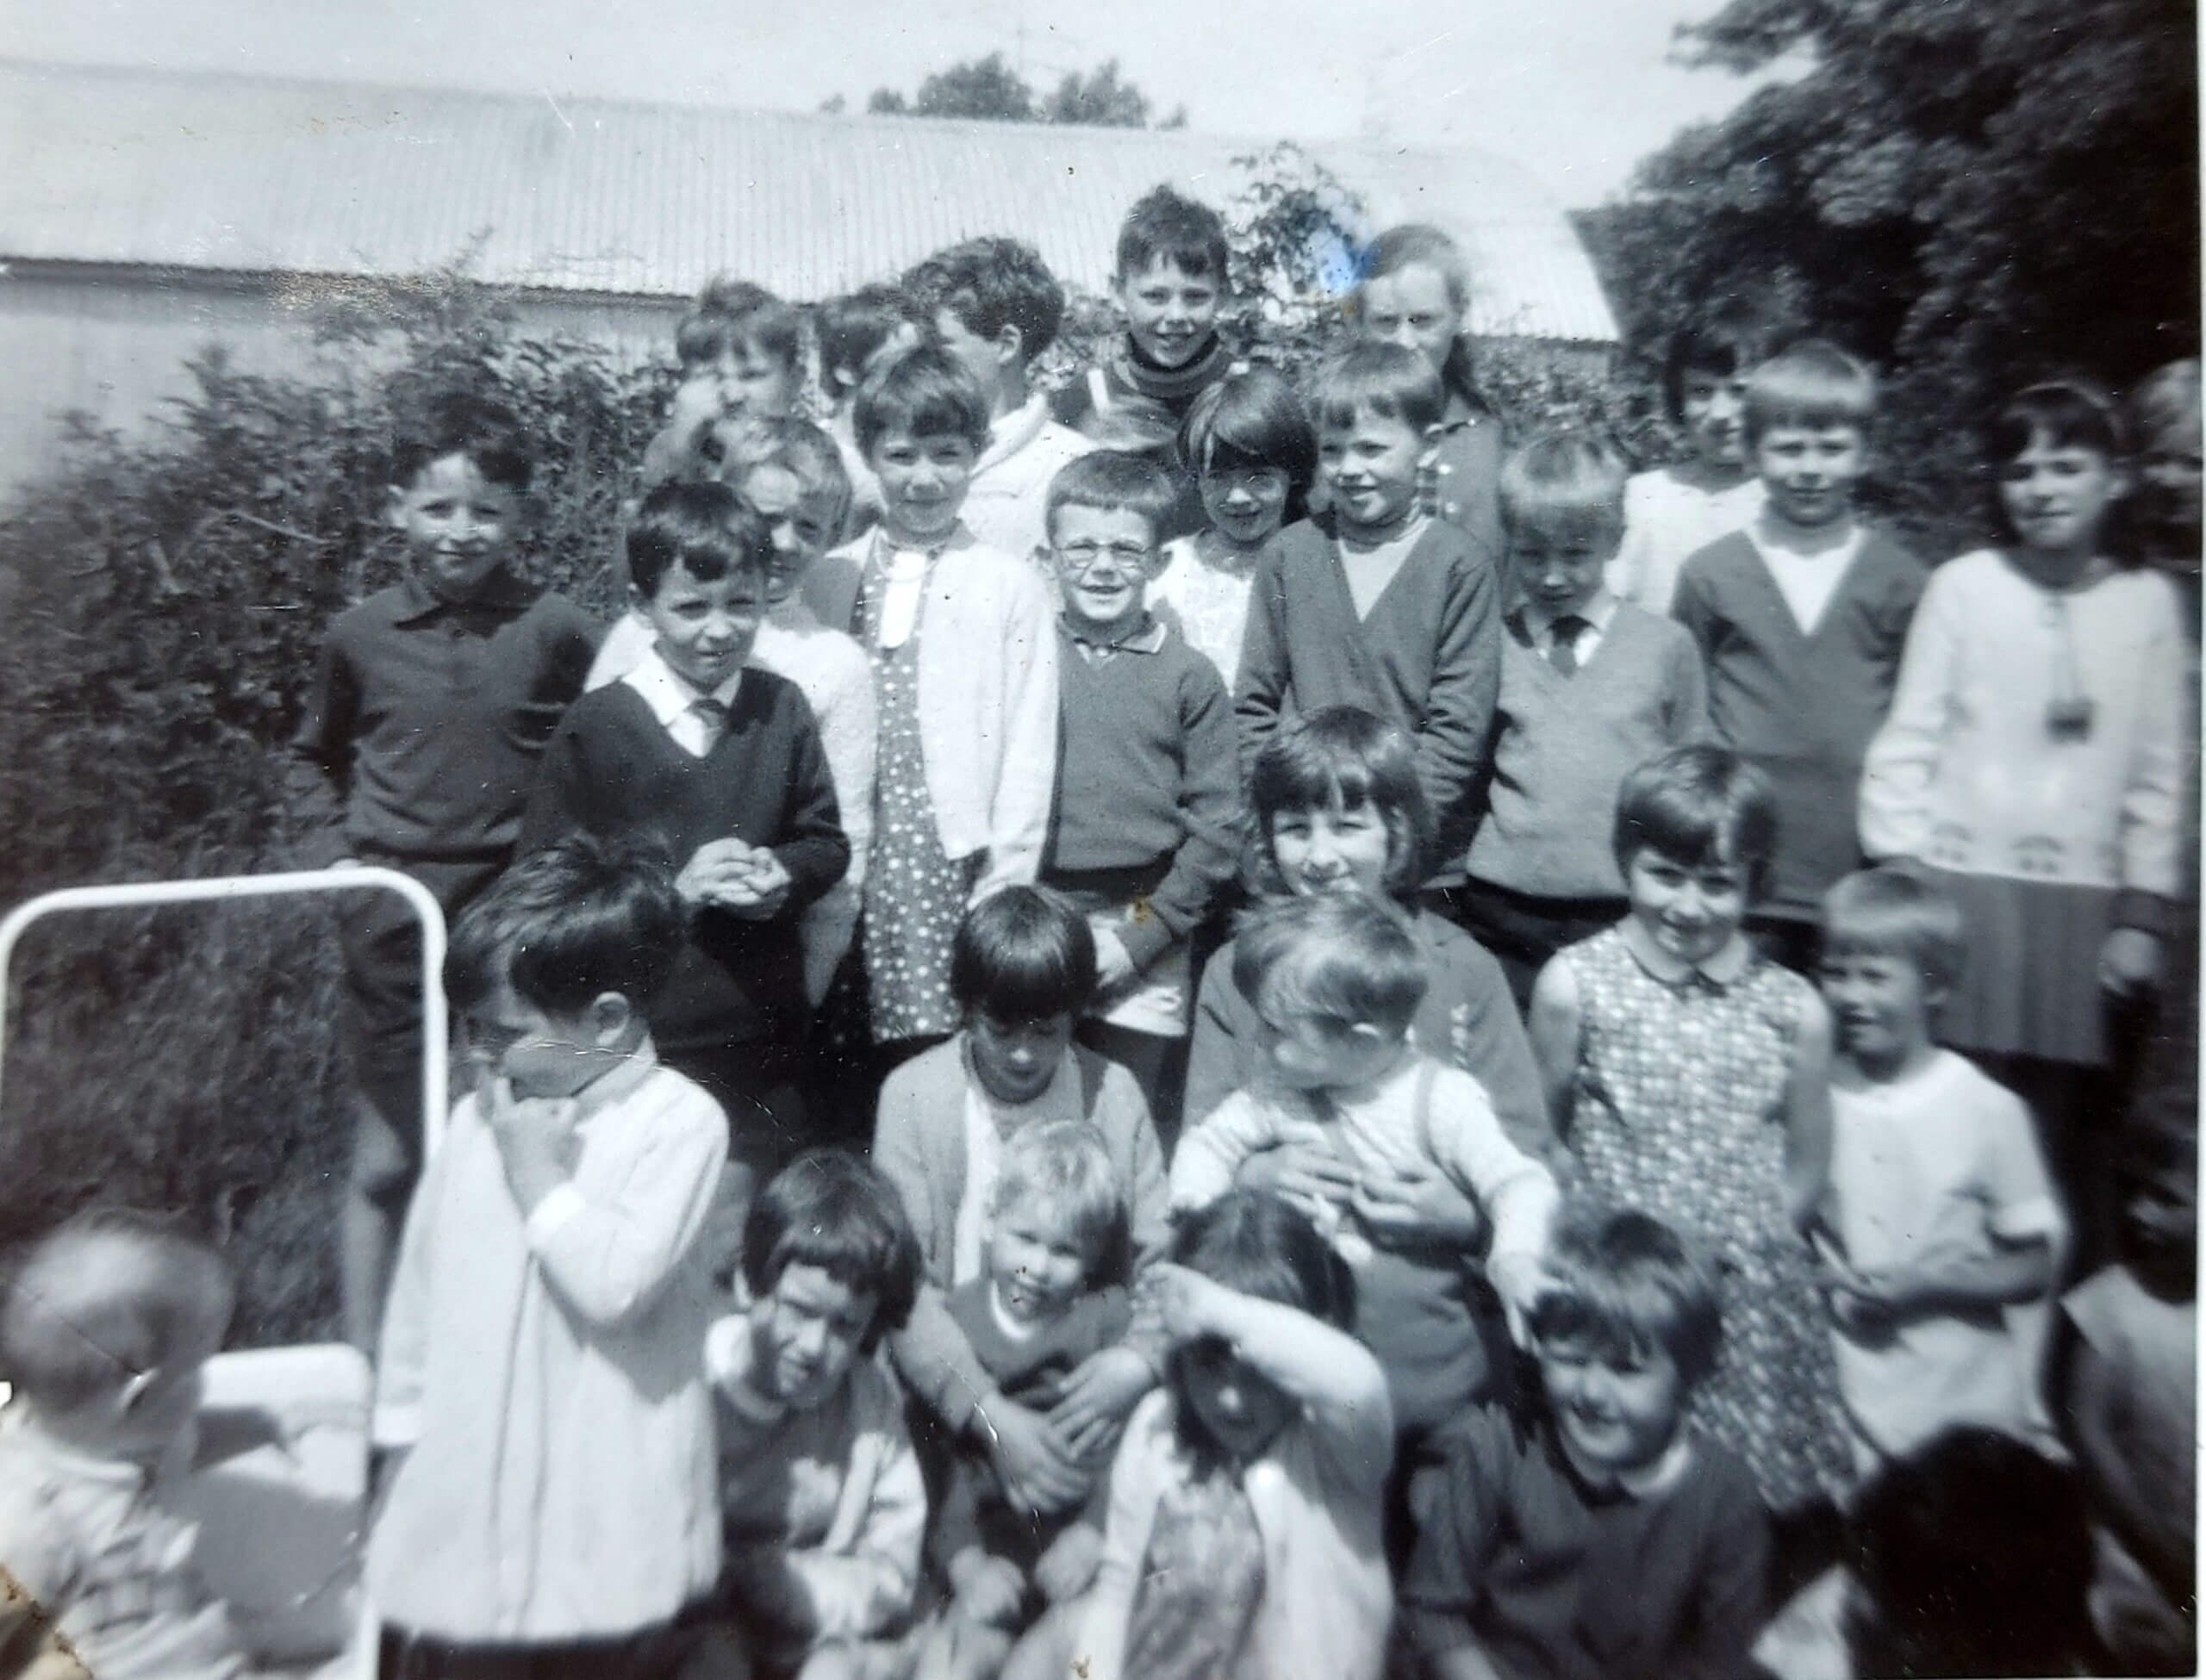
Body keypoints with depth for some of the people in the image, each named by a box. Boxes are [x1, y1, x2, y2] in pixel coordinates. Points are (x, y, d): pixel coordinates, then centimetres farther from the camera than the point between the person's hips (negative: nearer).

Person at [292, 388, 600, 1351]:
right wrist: (343, 846, 7)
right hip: (393, 928, 1)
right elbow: (320, 754, 19)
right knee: (385, 1167, 9)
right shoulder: (361, 635, 1)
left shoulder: (554, 630, -4)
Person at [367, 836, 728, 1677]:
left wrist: (539, 1175, -15)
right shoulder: (478, 1117, 1)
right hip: (462, 1498, 5)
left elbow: (616, 1284, -24)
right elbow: (420, 1285, 10)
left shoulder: (680, 1119, -15)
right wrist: (399, 1437, 15)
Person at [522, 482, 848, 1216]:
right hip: (637, 1043, -3)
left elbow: (828, 842, 10)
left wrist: (783, 876, -11)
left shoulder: (781, 708, 2)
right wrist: (674, 886, -17)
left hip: (765, 1041, 3)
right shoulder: (596, 727, -7)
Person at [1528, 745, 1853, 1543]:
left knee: (1776, 1535, 9)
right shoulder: (1574, 984, -6)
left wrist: (1734, 1248, 2)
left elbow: (1807, 1174, 9)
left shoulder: (1794, 1009, 0)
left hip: (1749, 1307, 2)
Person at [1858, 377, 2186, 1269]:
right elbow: (1907, 739, 1)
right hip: (1959, 891, -2)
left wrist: (2142, 914, 6)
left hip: (2083, 904, 2)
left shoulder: (2149, 602, 6)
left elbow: (2158, 774, 9)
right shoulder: (1964, 584, 1)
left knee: (2065, 1133, 5)